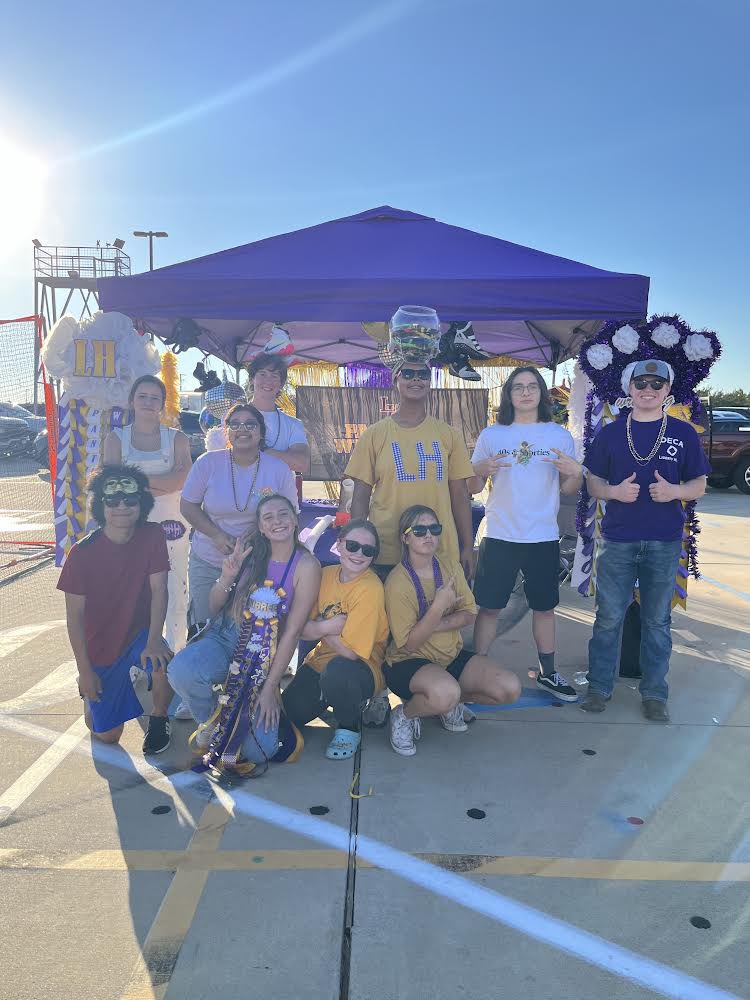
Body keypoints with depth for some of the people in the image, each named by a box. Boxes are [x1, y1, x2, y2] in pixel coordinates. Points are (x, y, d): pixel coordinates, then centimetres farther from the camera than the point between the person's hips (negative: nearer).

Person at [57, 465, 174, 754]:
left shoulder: (153, 536, -13)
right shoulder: (82, 553, -17)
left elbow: (158, 589, -15)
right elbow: (74, 616, -11)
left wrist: (154, 639, -29)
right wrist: (85, 671, -10)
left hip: (140, 634, 1)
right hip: (100, 646, 0)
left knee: (164, 666, -33)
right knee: (107, 735, 5)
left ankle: (158, 720, 0)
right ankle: (90, 687, 38)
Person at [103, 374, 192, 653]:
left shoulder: (177, 438, 8)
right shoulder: (116, 438, 9)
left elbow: (182, 479, -7)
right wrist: (160, 485, -10)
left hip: (170, 524, 0)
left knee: (175, 594, 0)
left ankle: (174, 655, 12)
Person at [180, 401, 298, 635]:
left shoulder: (279, 469, -7)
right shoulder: (208, 463, -8)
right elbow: (188, 506, -2)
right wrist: (217, 535, -17)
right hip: (207, 563, 0)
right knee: (203, 629, 10)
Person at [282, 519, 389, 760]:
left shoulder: (370, 588, -23)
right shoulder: (326, 574, -2)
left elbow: (350, 652, -25)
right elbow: (301, 628, -2)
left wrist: (319, 628, -10)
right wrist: (329, 626, -21)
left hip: (363, 669, -6)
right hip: (322, 660, 6)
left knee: (336, 669, -38)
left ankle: (349, 728, -8)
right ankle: (328, 699, 25)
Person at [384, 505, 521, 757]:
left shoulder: (451, 568, 1)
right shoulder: (398, 581, -18)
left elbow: (468, 615, 0)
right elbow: (409, 644, -19)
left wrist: (434, 625, -17)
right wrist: (439, 607, -28)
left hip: (452, 655, 6)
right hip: (409, 662, -6)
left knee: (510, 689, -12)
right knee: (445, 692, -38)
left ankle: (452, 702, 14)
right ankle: (404, 715, -4)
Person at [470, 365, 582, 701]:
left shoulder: (559, 435, 6)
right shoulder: (491, 435, 3)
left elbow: (569, 489, 9)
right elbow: (472, 487, 7)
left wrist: (575, 472, -13)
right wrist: (481, 470, -15)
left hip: (543, 537, 1)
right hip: (500, 536, -1)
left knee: (544, 607, 11)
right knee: (488, 607, 1)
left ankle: (547, 673, 27)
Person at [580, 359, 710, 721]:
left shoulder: (683, 433, 4)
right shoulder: (610, 433, 4)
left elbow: (699, 485, 6)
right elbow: (593, 484, 6)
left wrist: (674, 491, -16)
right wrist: (615, 491, -15)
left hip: (665, 542, 0)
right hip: (618, 539, 0)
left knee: (657, 620, 10)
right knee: (608, 617, 5)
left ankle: (654, 694, 23)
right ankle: (599, 687, 20)